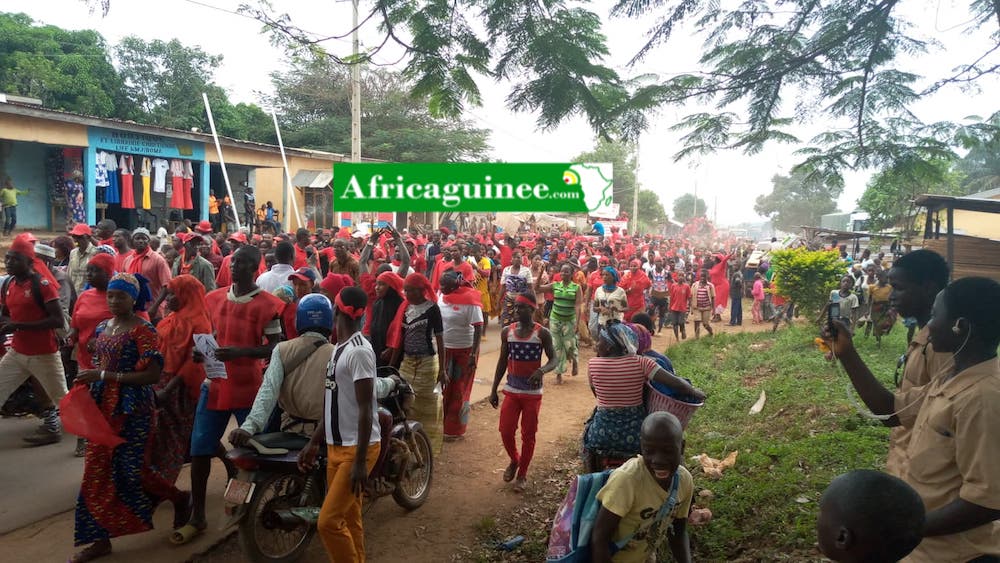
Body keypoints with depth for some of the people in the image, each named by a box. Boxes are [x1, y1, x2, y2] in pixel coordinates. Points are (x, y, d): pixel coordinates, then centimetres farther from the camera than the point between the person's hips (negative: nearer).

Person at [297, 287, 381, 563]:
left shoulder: (359, 351, -18)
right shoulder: (339, 348, 12)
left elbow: (365, 409, -20)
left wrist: (360, 460, -21)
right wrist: (314, 443, 19)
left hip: (356, 449, -9)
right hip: (336, 447, 9)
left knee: (329, 522, -10)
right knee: (348, 520, 14)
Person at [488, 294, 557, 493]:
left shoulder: (542, 333, -10)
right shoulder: (507, 331, 0)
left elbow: (554, 359, -9)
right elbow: (502, 361, 7)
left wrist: (542, 370, -31)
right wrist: (494, 390, 6)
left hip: (533, 393, -3)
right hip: (511, 391, 3)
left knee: (528, 435, 6)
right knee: (505, 431, 0)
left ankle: (522, 474, 22)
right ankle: (514, 460, 30)